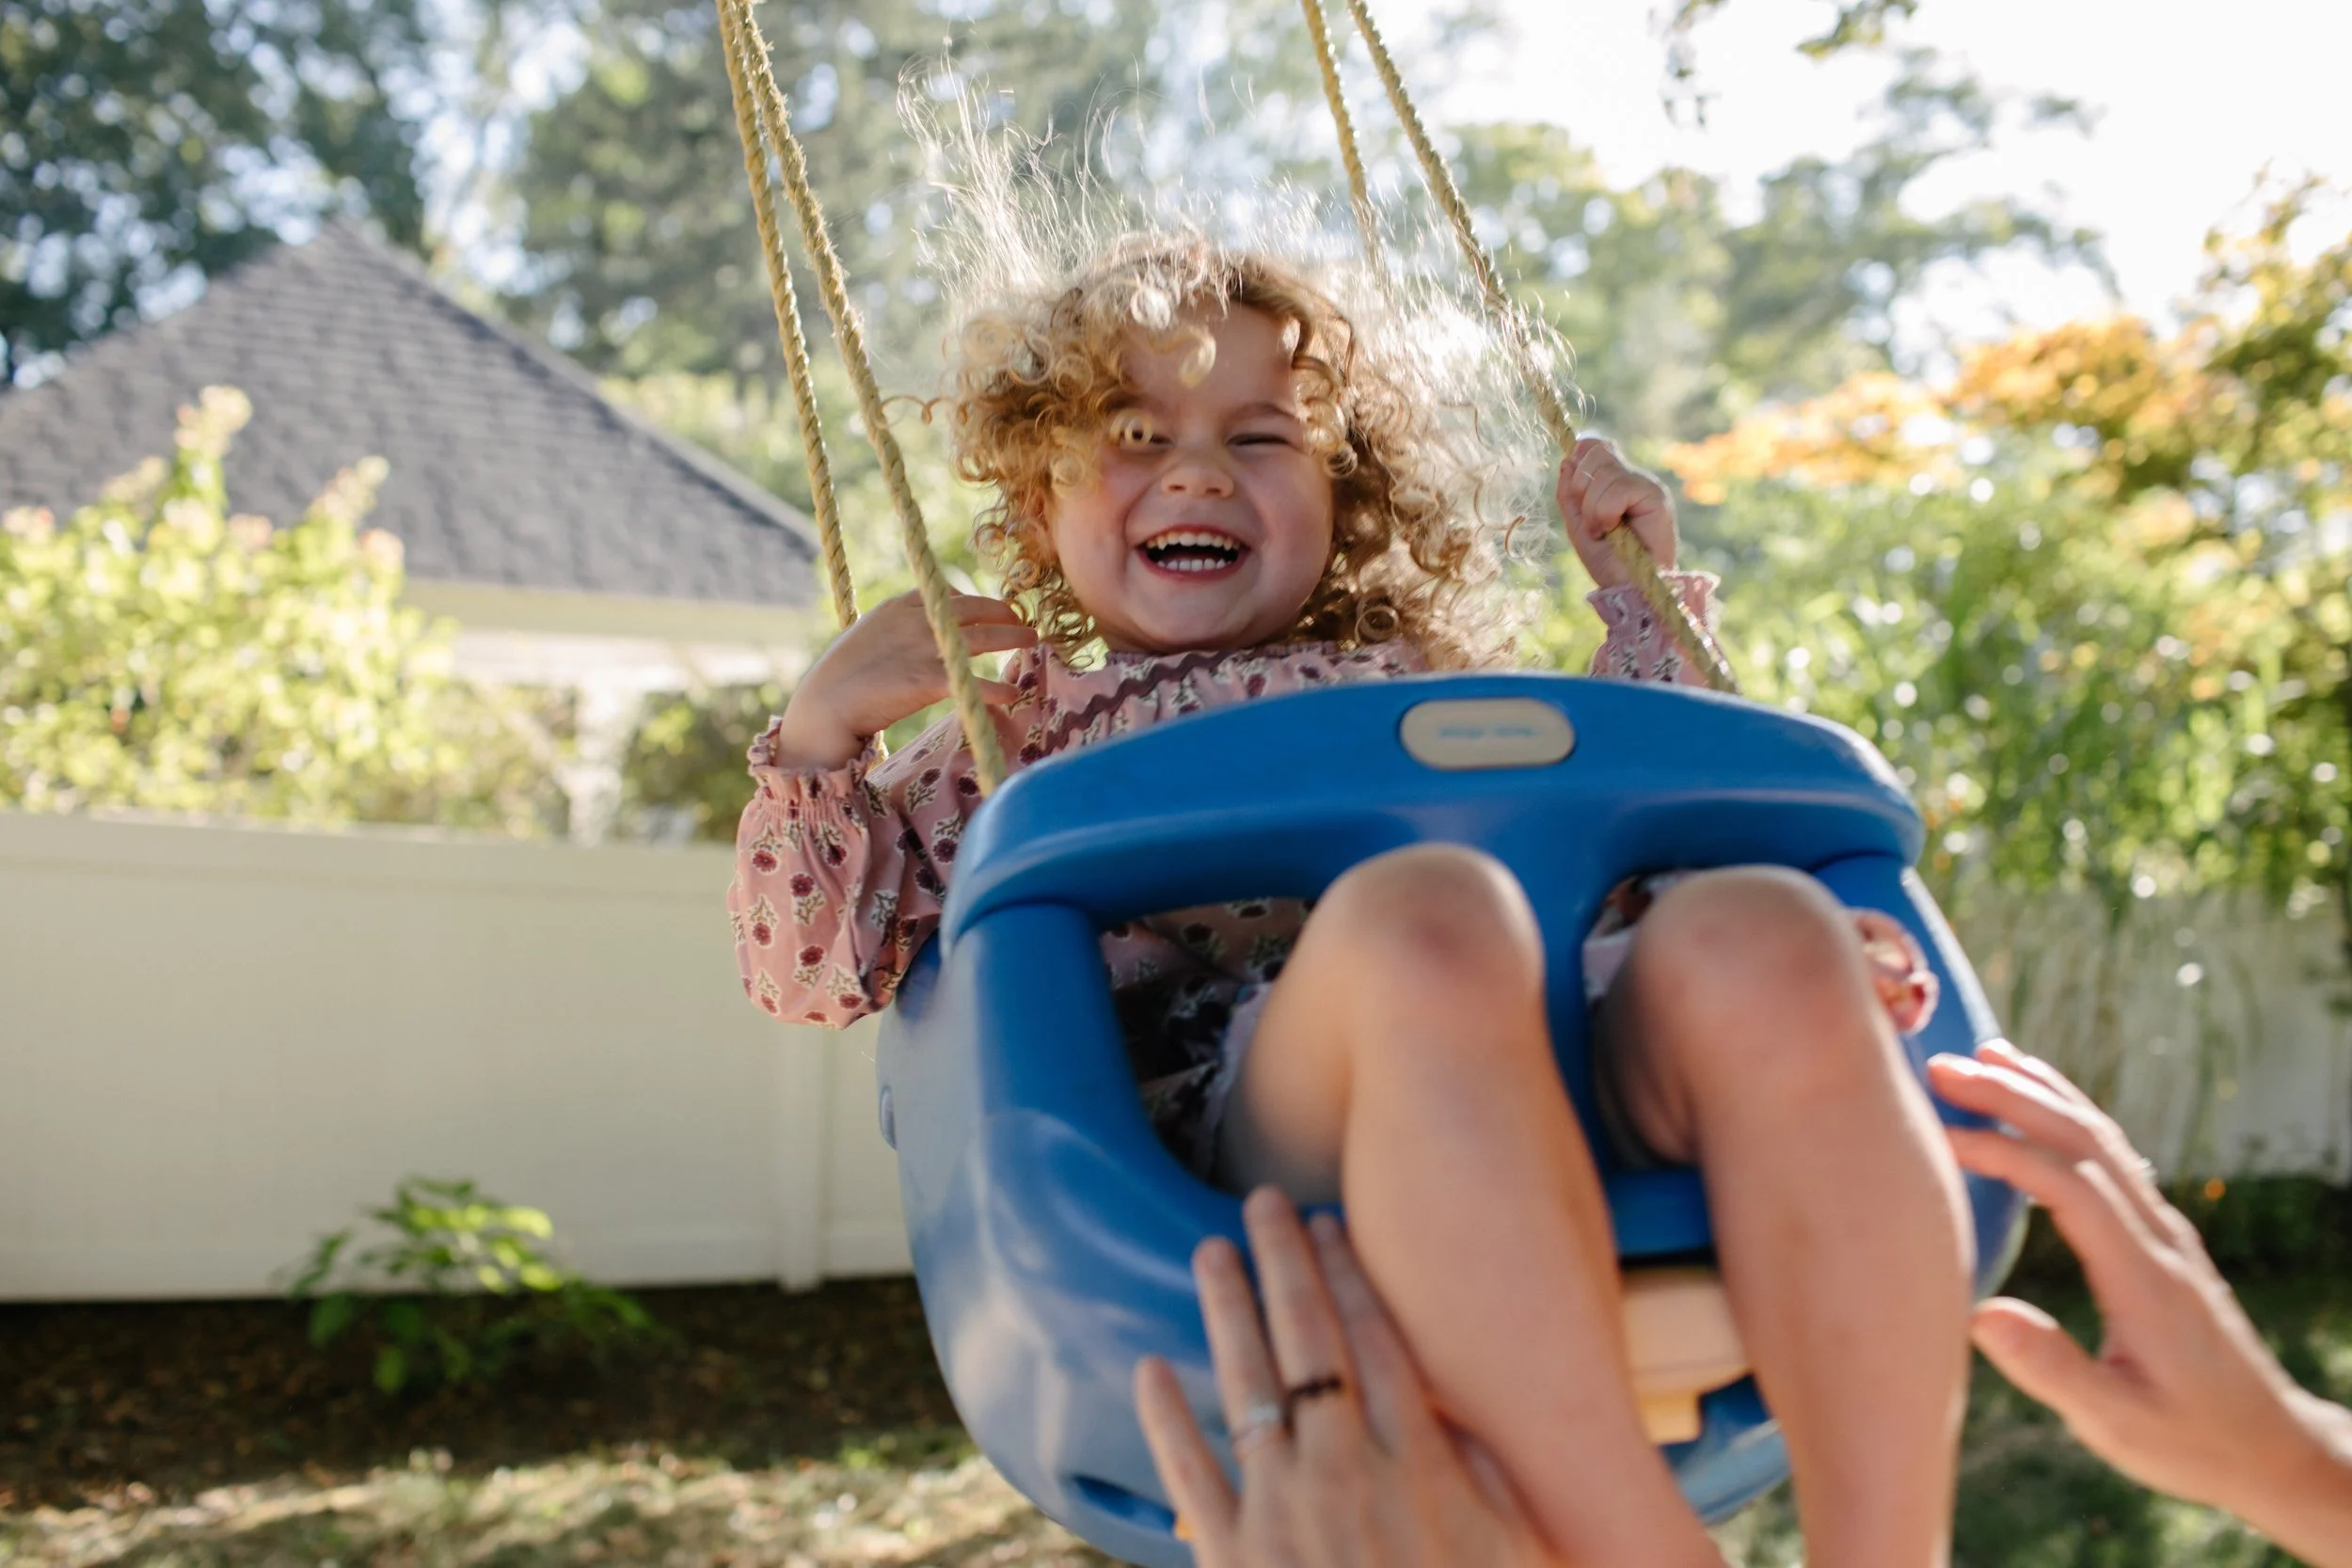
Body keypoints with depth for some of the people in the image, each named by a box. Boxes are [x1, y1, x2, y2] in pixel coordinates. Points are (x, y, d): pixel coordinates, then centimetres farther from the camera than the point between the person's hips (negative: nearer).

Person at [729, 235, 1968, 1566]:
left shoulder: (1419, 679, 38)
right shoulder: (1016, 723, 30)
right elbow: (818, 969, 23)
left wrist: (1638, 587, 35)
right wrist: (822, 731, 11)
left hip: (1600, 1049, 4)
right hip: (1238, 1073, -3)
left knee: (1763, 933, -32)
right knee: (1428, 912, -39)